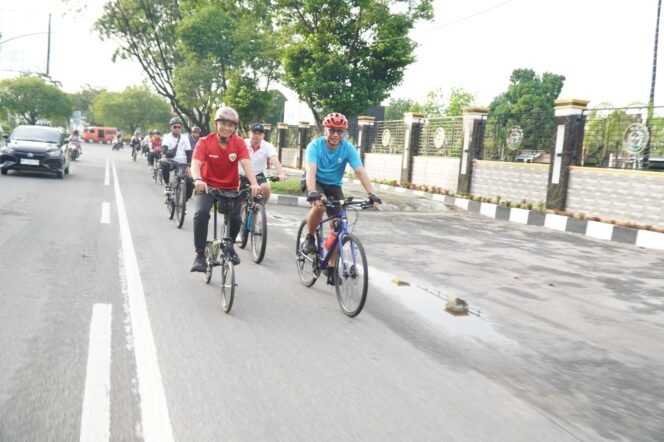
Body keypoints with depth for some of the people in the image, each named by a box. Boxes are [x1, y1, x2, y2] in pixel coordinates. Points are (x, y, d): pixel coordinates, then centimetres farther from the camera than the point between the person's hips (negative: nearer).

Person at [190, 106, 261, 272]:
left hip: (230, 188, 2)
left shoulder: (239, 143, -11)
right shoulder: (205, 142, -14)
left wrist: (254, 183, -42)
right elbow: (195, 163, -26)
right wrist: (197, 180, -48)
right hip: (207, 186, -2)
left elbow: (246, 163, -25)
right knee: (201, 213, -26)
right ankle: (200, 255, -13)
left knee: (235, 218, -12)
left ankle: (229, 245, 23)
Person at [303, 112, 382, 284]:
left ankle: (332, 268, 5)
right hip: (316, 183, -2)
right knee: (319, 205, -36)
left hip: (334, 186, 3)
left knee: (337, 226, -7)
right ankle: (309, 238, -9)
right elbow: (311, 170, -35)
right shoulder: (315, 145, -22)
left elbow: (361, 172, -26)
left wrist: (372, 194, -40)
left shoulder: (348, 148, -17)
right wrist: (313, 193, -53)